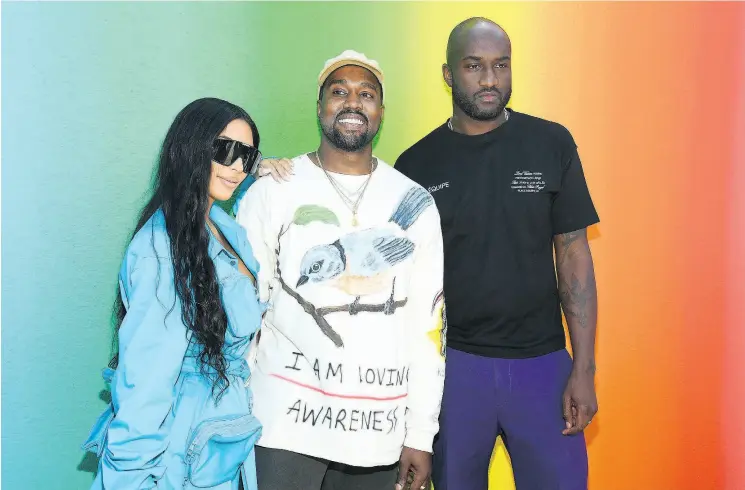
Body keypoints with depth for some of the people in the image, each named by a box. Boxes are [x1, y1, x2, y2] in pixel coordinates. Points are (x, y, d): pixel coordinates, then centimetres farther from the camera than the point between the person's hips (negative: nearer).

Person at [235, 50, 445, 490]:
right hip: (286, 420, -2)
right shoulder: (272, 191, -1)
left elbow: (428, 322, 5)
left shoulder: (416, 203, 5)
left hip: (379, 428, 2)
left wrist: (421, 435, 3)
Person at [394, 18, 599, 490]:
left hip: (542, 361, 0)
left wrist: (584, 368, -5)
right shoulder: (417, 164, -1)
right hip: (452, 363, 1)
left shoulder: (552, 144, -2)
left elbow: (573, 254, -1)